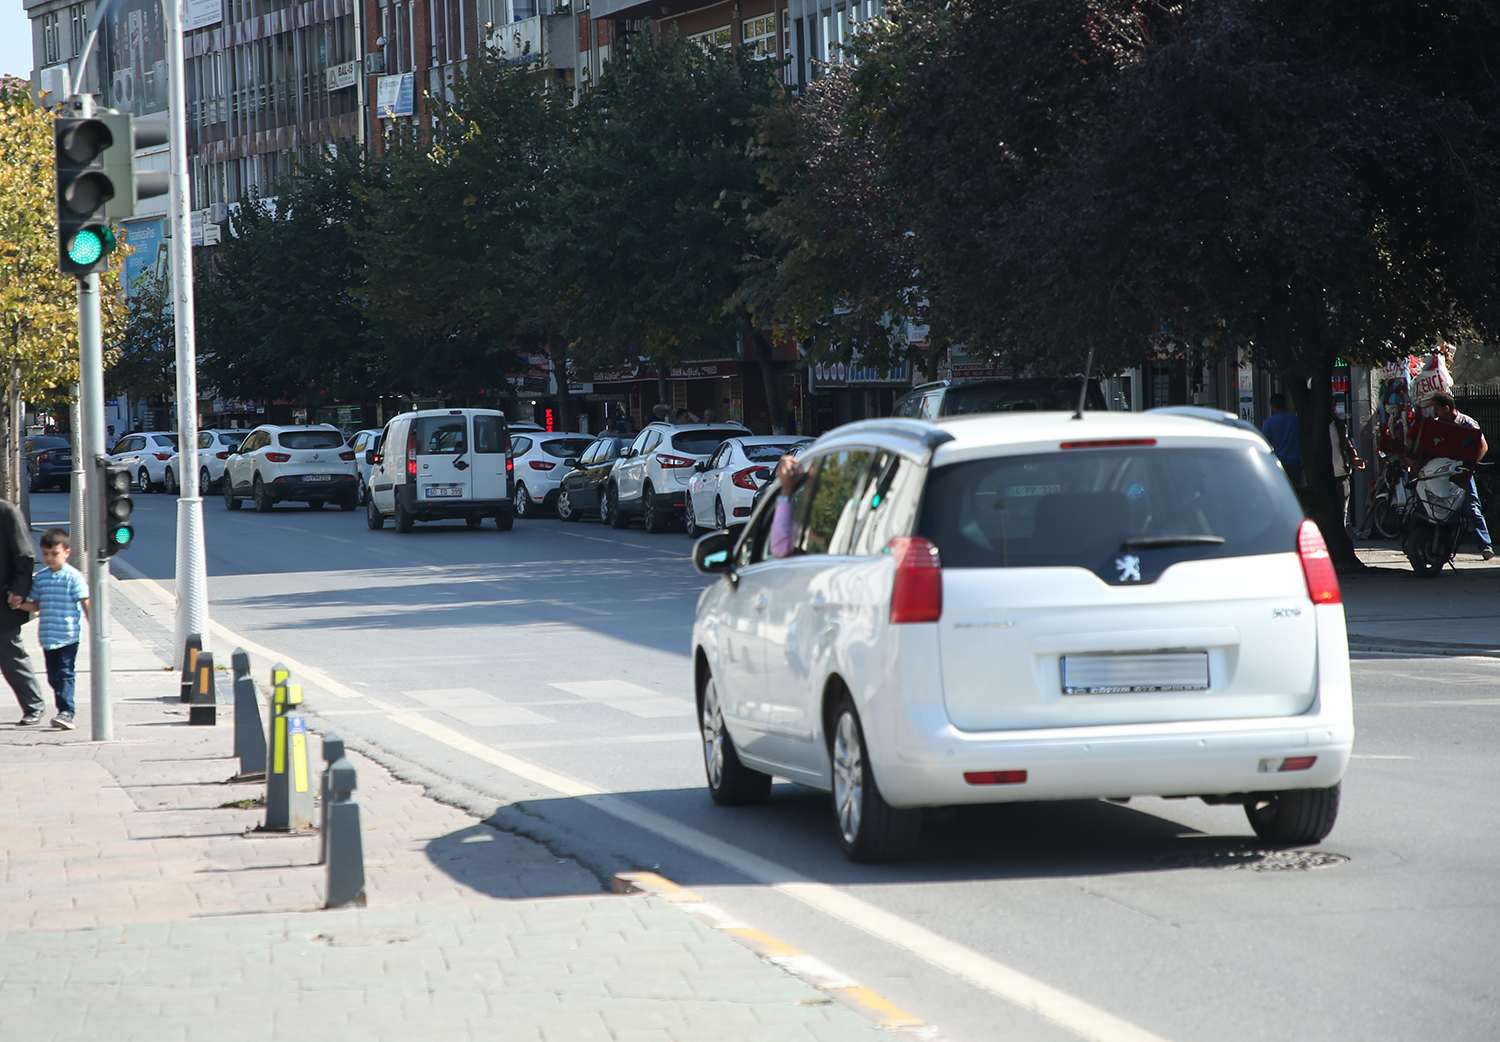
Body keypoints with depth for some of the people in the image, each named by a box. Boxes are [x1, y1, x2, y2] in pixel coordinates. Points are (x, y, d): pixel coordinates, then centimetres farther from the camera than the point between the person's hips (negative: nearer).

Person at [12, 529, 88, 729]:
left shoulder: (73, 577, -7)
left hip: (68, 636, -6)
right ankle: (64, 711, 18)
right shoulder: (41, 577, 9)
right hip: (48, 636, 6)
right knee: (53, 676, 9)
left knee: (65, 673, -13)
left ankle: (66, 712, -17)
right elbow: (37, 605, 15)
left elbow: (85, 604, -7)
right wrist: (20, 605, -3)